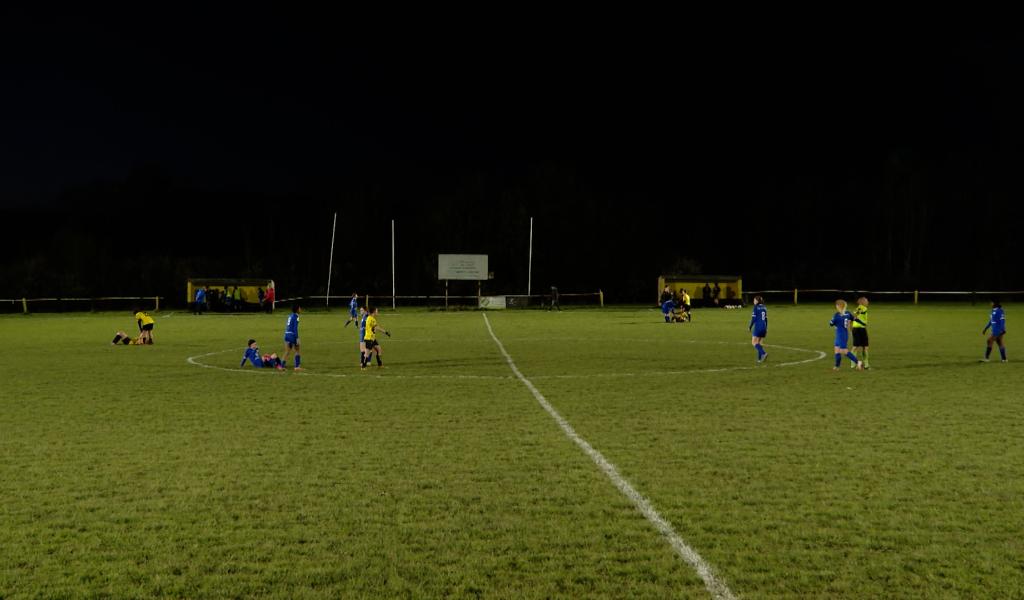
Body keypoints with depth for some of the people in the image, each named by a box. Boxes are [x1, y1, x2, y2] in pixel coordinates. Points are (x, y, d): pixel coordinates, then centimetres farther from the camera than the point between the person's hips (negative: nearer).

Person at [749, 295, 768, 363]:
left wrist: (750, 327, -1)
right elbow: (766, 319, 15)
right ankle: (760, 358, 6)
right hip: (764, 327, 7)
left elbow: (753, 318, -11)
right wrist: (766, 329, 19)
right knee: (758, 343, 13)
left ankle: (764, 353, -20)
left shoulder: (756, 307, -7)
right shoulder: (764, 307, 13)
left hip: (757, 327, -7)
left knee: (753, 343, -2)